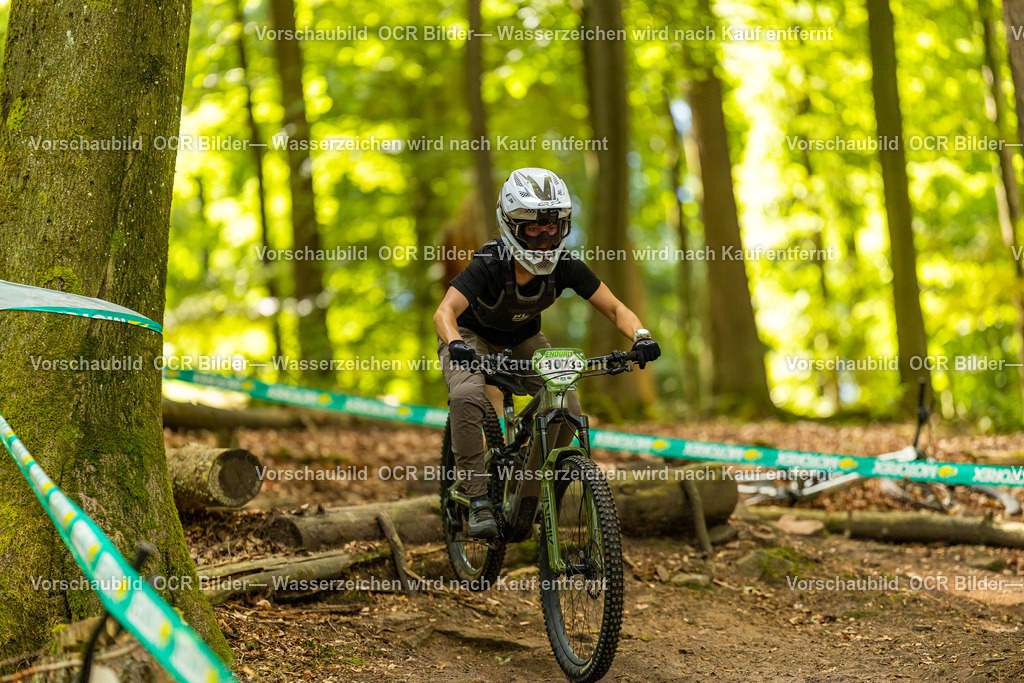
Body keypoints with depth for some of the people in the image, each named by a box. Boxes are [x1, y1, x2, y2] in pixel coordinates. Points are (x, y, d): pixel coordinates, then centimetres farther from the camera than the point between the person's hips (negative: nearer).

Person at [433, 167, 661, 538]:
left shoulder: (565, 266, -23)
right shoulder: (490, 264, -34)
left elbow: (614, 307, -19)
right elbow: (445, 311, -43)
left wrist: (640, 335, -40)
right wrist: (455, 344, -65)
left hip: (523, 340, 4)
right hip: (473, 337, -4)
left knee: (567, 409, -18)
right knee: (466, 397, -35)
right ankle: (478, 499, -24)